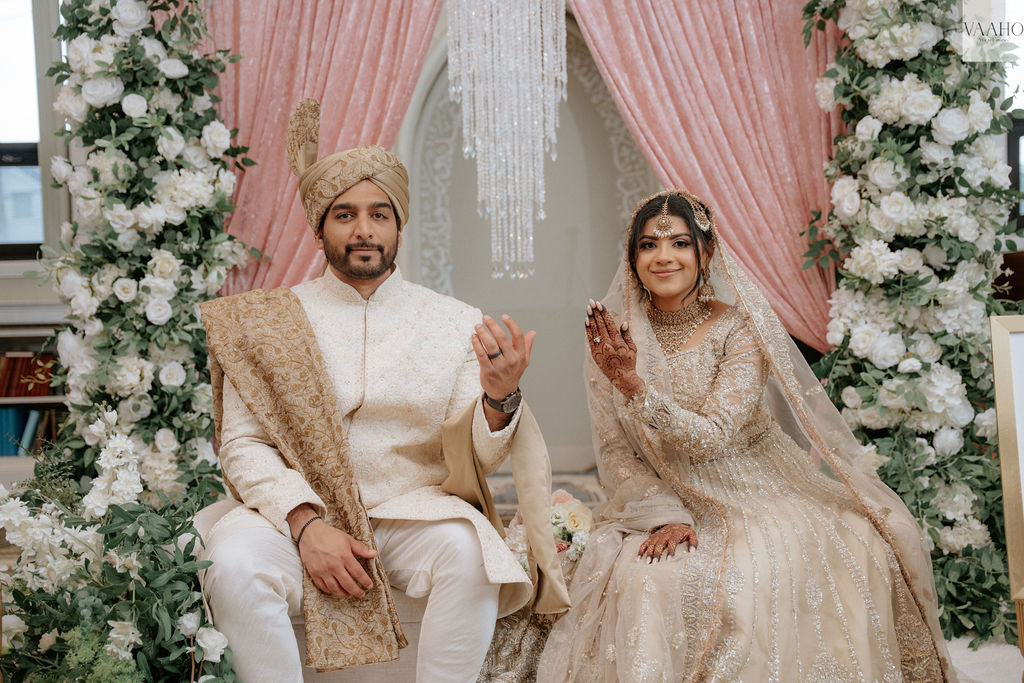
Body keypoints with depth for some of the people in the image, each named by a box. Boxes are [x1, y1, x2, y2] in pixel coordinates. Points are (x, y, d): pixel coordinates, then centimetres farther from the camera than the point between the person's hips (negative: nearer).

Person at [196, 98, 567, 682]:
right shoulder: (270, 323, 6)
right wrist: (305, 523, -17)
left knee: (469, 555, -31)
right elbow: (243, 445, -1)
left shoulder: (458, 325, 7)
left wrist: (500, 399, -22)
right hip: (297, 510, 0)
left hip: (418, 510, 0)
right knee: (235, 564, -30)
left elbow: (474, 459, 1)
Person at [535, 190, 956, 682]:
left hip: (755, 492, 0)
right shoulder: (610, 339, 0)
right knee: (648, 580, -33)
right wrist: (665, 514, -18)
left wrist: (634, 386, -30)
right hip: (660, 499, 0)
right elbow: (614, 454, -1)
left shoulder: (740, 327, -7)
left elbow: (713, 438, -17)